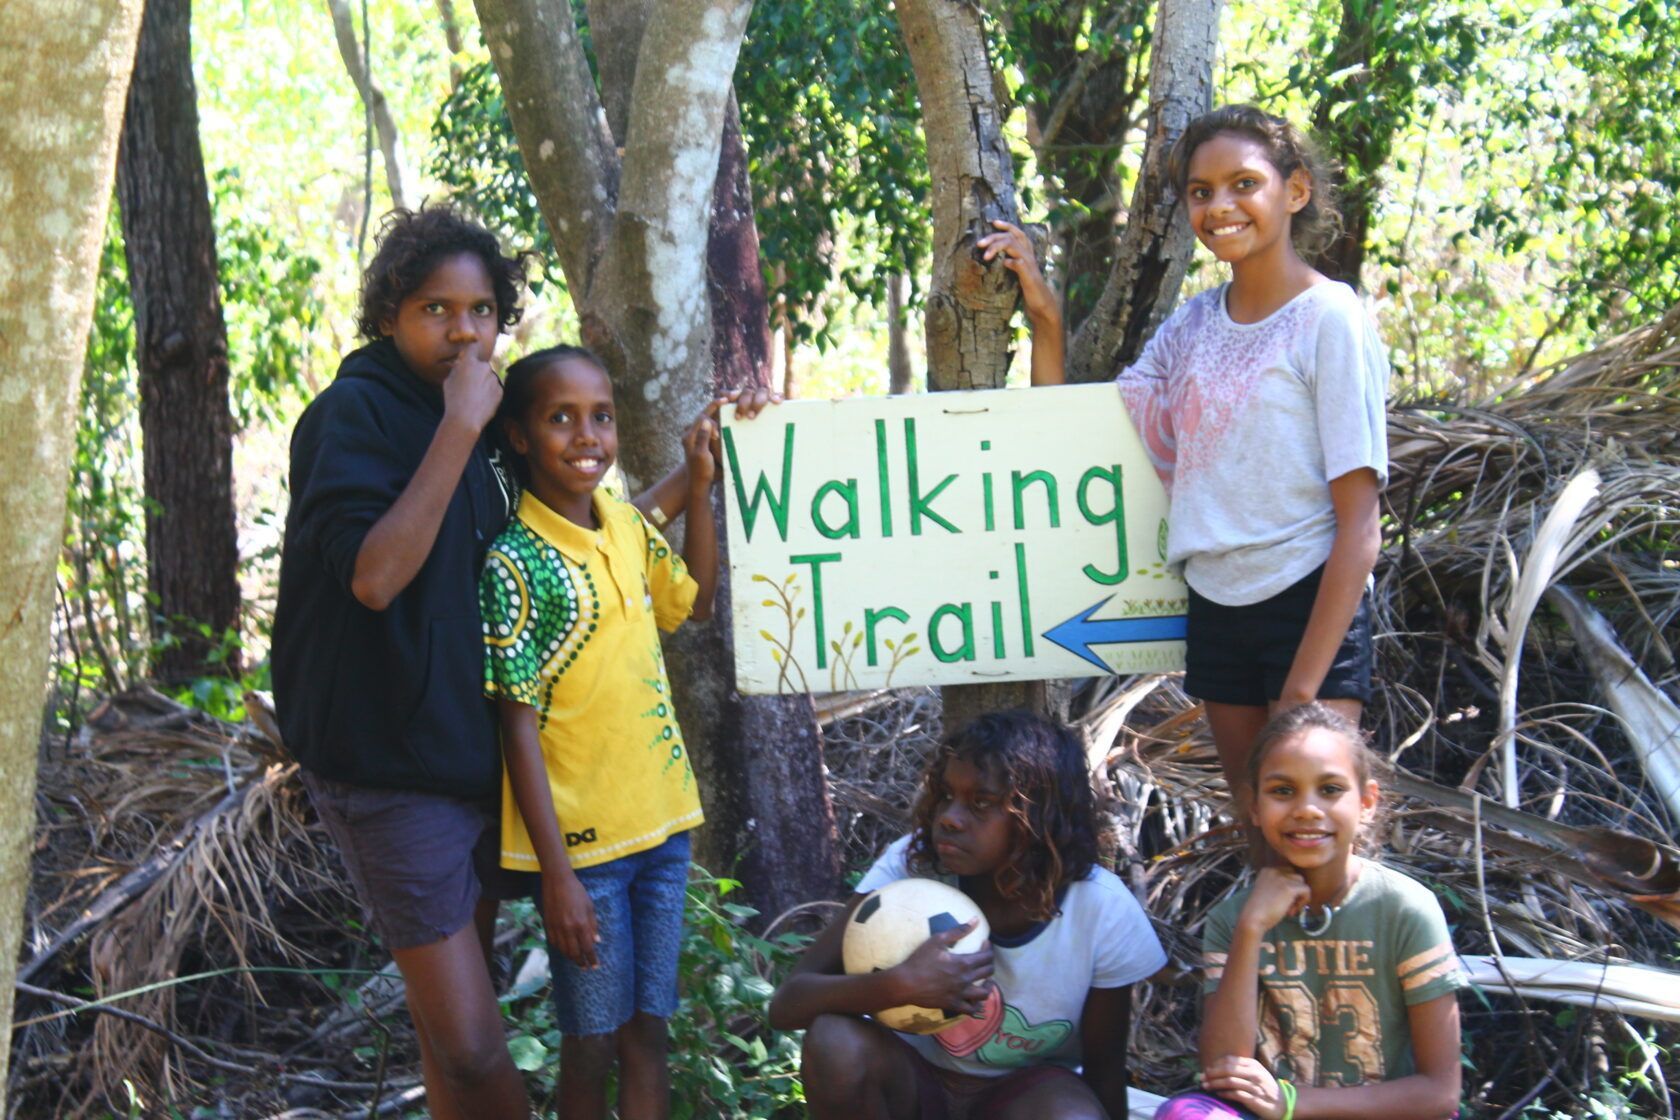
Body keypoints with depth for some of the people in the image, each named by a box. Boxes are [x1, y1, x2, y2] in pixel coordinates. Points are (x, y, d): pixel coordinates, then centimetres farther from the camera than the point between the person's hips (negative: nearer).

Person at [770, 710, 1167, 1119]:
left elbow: (1104, 1070, -7)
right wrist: (900, 984, -43)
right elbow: (787, 1004, -26)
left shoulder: (1103, 911, -20)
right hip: (913, 1084, 1)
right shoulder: (911, 864, -21)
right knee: (835, 1041, -33)